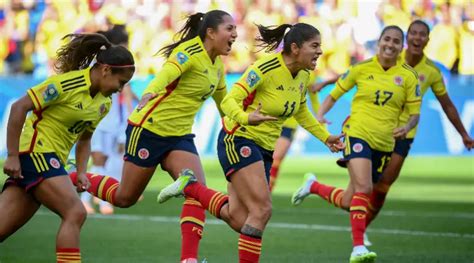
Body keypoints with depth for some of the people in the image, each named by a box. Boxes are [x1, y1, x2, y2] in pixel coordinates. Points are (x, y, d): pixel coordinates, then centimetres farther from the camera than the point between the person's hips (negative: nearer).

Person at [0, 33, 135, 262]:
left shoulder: (104, 103, 9)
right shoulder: (67, 83, -16)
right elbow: (19, 107, -17)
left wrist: (81, 172, 7)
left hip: (52, 161, 8)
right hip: (35, 151, -8)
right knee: (75, 213, -20)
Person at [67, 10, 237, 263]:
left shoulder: (217, 66, 6)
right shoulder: (189, 52, -20)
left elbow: (223, 102, 24)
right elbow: (167, 72, -41)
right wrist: (149, 93, -59)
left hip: (180, 136, 7)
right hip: (149, 129, -7)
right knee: (124, 197, 6)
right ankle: (75, 178, 31)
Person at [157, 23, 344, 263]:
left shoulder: (302, 75, 5)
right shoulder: (265, 68, -19)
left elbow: (301, 112, 24)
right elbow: (229, 101, -23)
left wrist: (325, 137, 19)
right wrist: (246, 119, -42)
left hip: (264, 149, 8)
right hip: (238, 141, -8)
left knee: (240, 221, 1)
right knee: (262, 210, -20)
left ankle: (190, 187, 17)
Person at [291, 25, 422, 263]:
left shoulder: (408, 76, 2)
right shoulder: (361, 69, 1)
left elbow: (414, 113, 5)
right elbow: (334, 94, 10)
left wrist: (407, 127, -17)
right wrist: (319, 115, -7)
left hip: (384, 144, 3)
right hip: (358, 134, -3)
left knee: (348, 202, 9)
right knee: (363, 187, -26)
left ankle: (313, 186, 37)